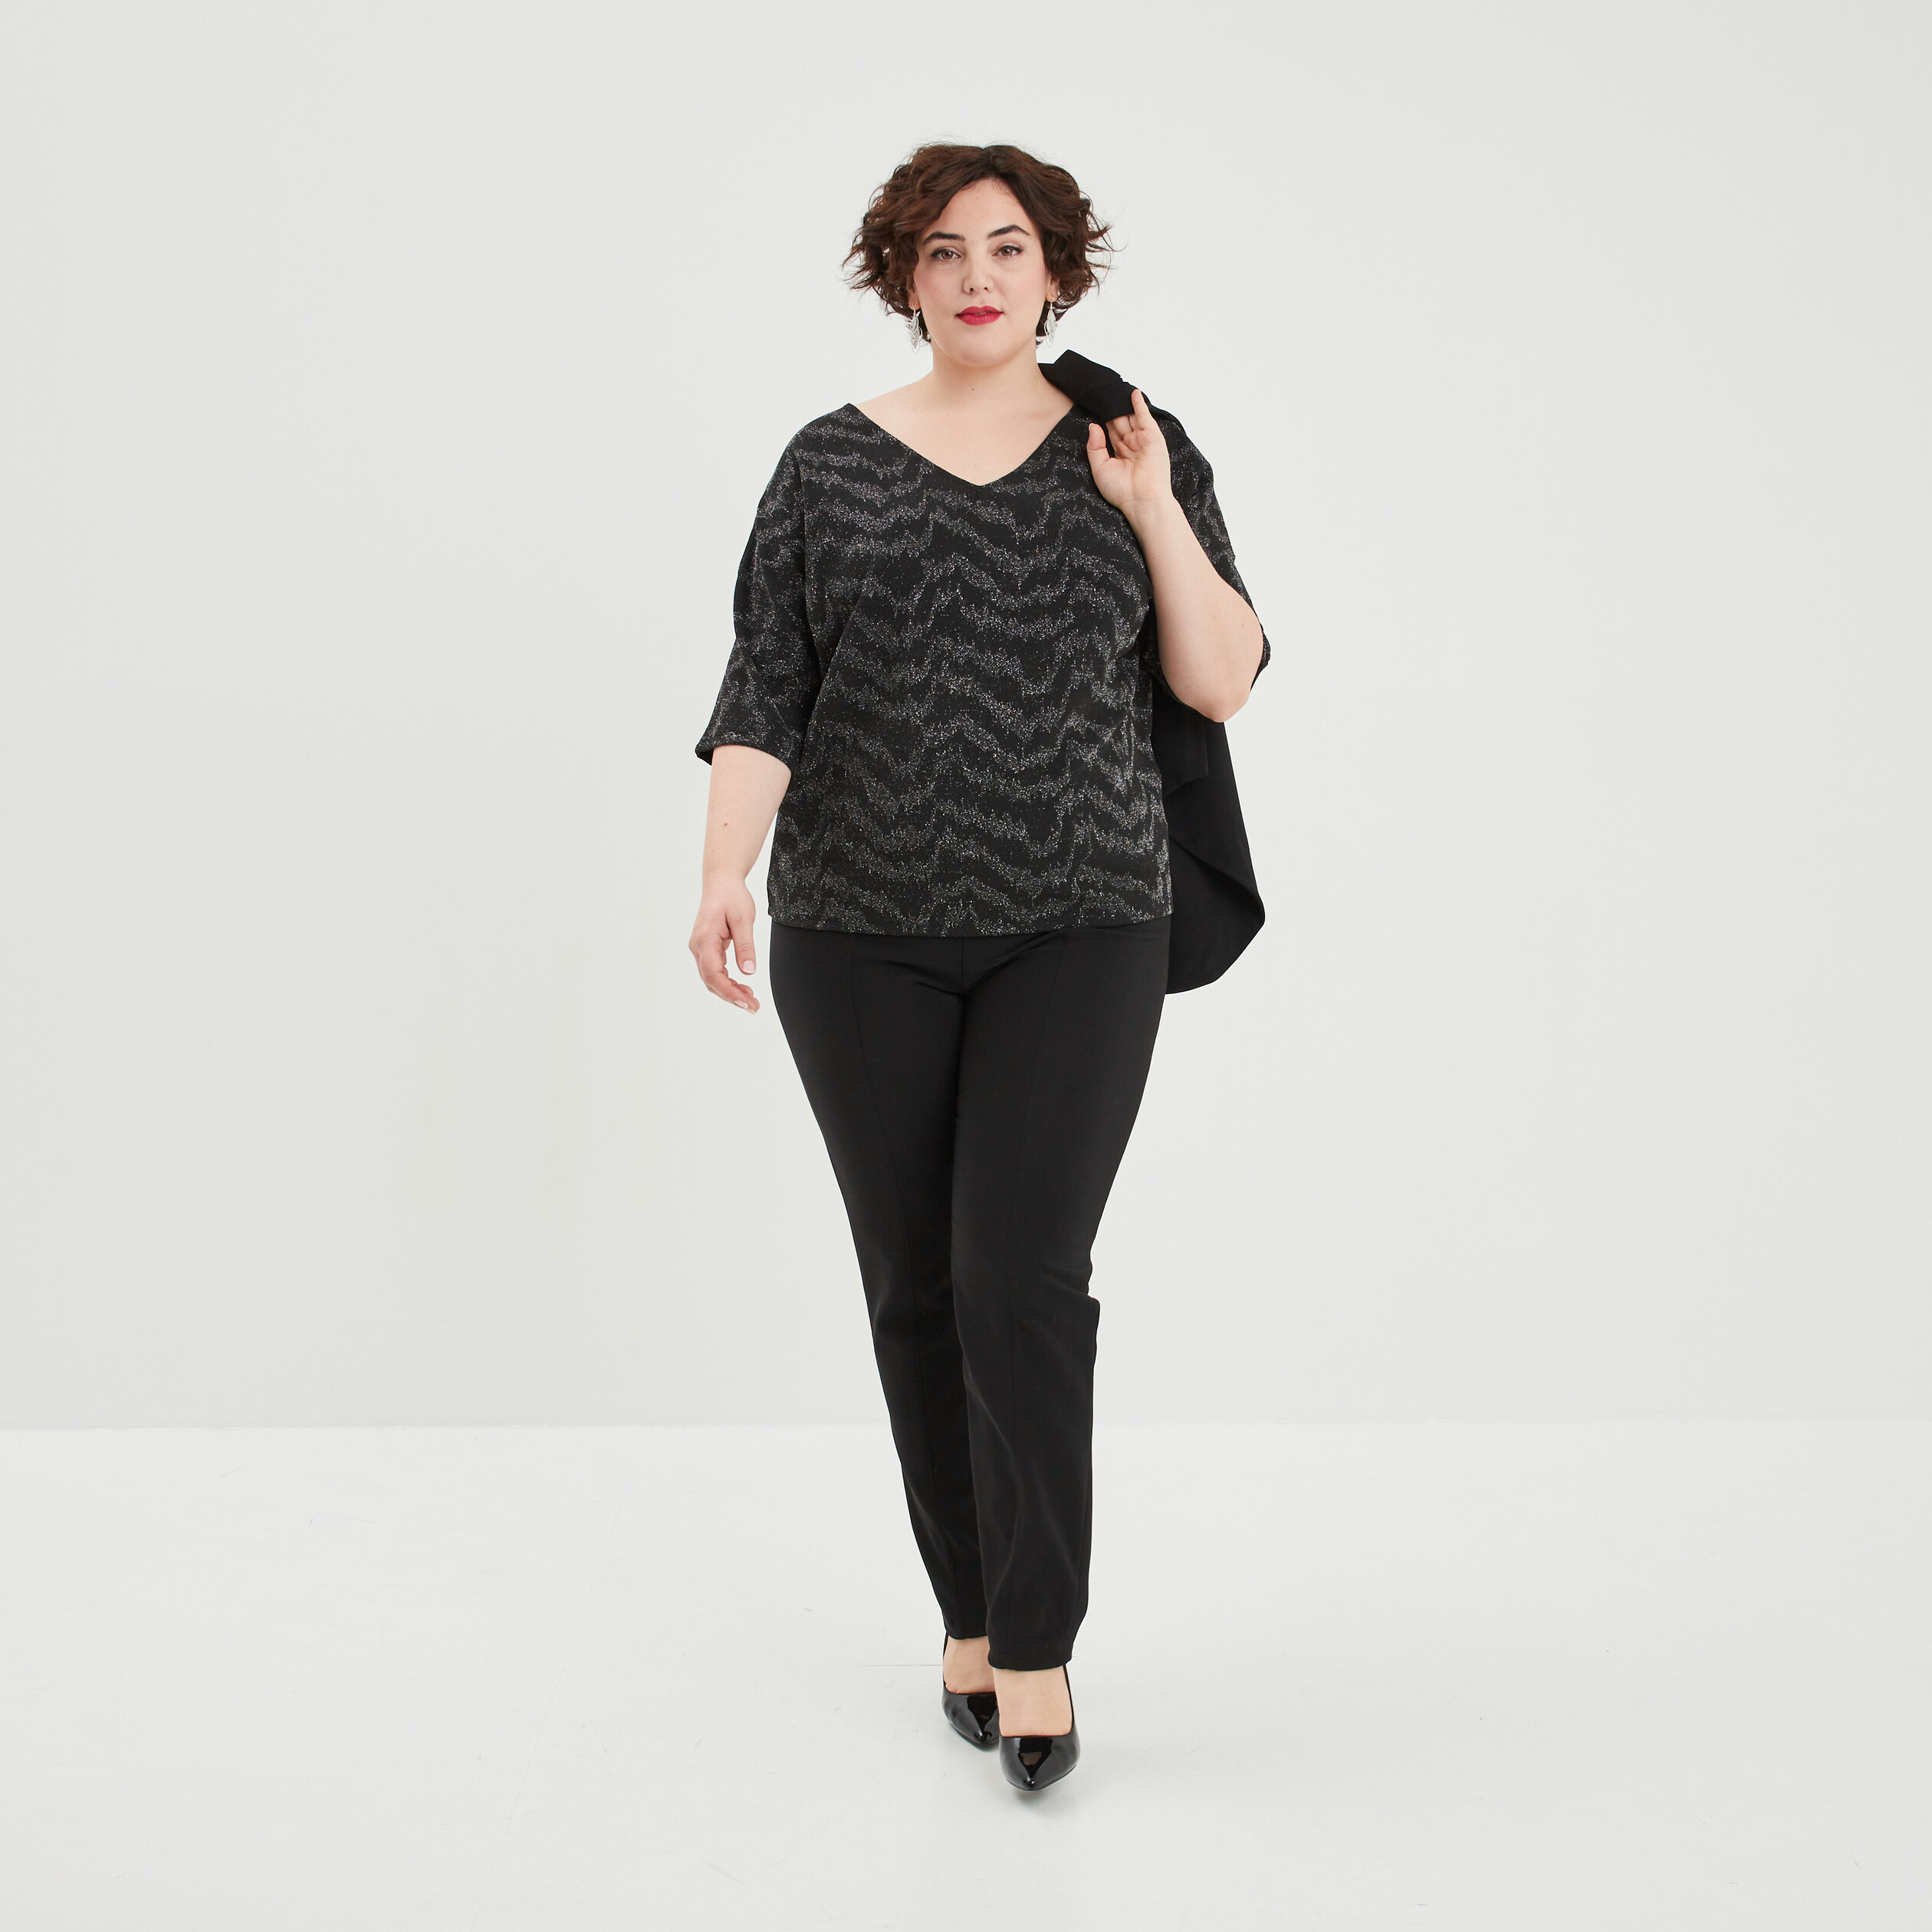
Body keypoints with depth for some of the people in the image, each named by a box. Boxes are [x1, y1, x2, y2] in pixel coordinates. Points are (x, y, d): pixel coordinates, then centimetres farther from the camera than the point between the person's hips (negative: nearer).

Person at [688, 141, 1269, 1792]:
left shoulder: (1133, 454, 6)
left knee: (1024, 1274, -11)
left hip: (1078, 930, -1)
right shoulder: (833, 466, 5)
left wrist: (1155, 512, -8)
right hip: (863, 937, 1)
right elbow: (763, 699, 0)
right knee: (915, 1285, 6)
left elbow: (1223, 682, 2)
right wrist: (726, 878, -14)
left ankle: (1037, 1650, 1)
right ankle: (969, 1613, 23)